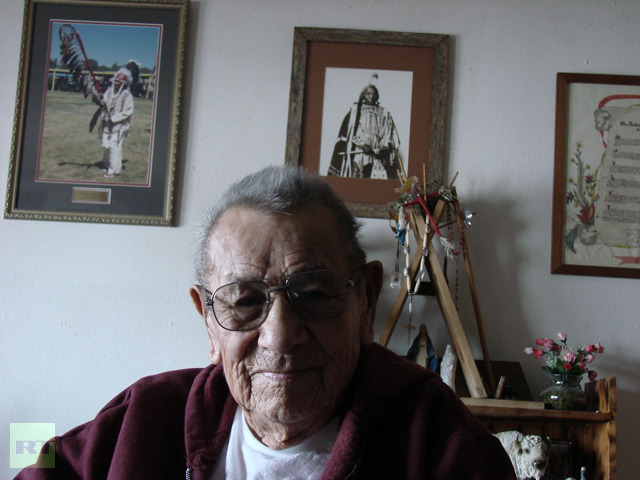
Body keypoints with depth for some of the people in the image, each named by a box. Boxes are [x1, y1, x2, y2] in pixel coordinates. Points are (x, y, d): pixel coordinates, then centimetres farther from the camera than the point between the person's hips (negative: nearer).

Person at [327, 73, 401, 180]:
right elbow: (349, 132, 2)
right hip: (358, 151, -1)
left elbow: (388, 133, 10)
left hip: (377, 154, 1)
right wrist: (362, 145, -11)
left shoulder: (384, 113, 15)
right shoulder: (355, 110, 10)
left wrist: (383, 148, -6)